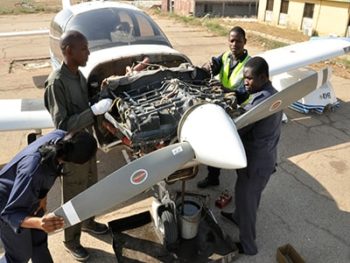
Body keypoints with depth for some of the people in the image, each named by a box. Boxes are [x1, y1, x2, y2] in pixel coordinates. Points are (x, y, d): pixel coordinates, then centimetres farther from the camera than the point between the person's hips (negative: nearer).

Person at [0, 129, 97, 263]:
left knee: (40, 241, 19)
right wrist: (40, 223, -52)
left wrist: (43, 195, -8)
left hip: (29, 195, 6)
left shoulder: (59, 136, -25)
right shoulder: (33, 169, -43)